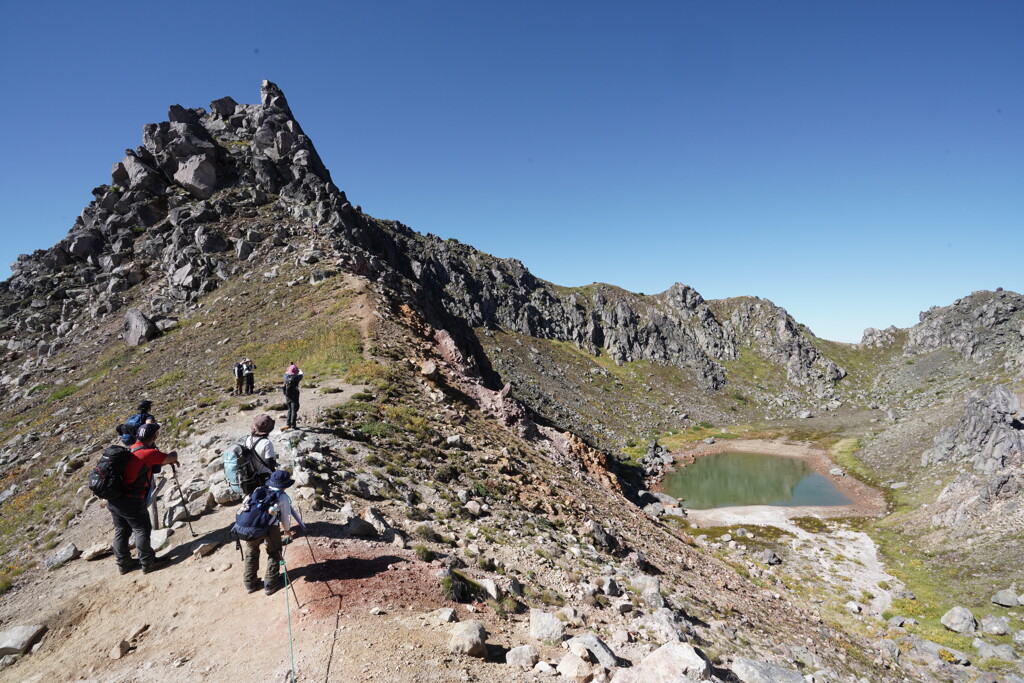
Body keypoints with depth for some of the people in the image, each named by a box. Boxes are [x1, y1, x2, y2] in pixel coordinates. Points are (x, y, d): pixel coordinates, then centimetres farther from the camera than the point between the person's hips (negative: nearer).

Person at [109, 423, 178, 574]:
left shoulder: (131, 450, 12)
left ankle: (124, 562, 30)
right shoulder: (147, 453, -16)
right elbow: (171, 458, -9)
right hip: (131, 501, -9)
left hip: (114, 499, 9)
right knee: (143, 530, 2)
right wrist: (174, 453, 12)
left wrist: (168, 462, 16)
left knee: (121, 531, 18)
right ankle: (148, 563, 9)